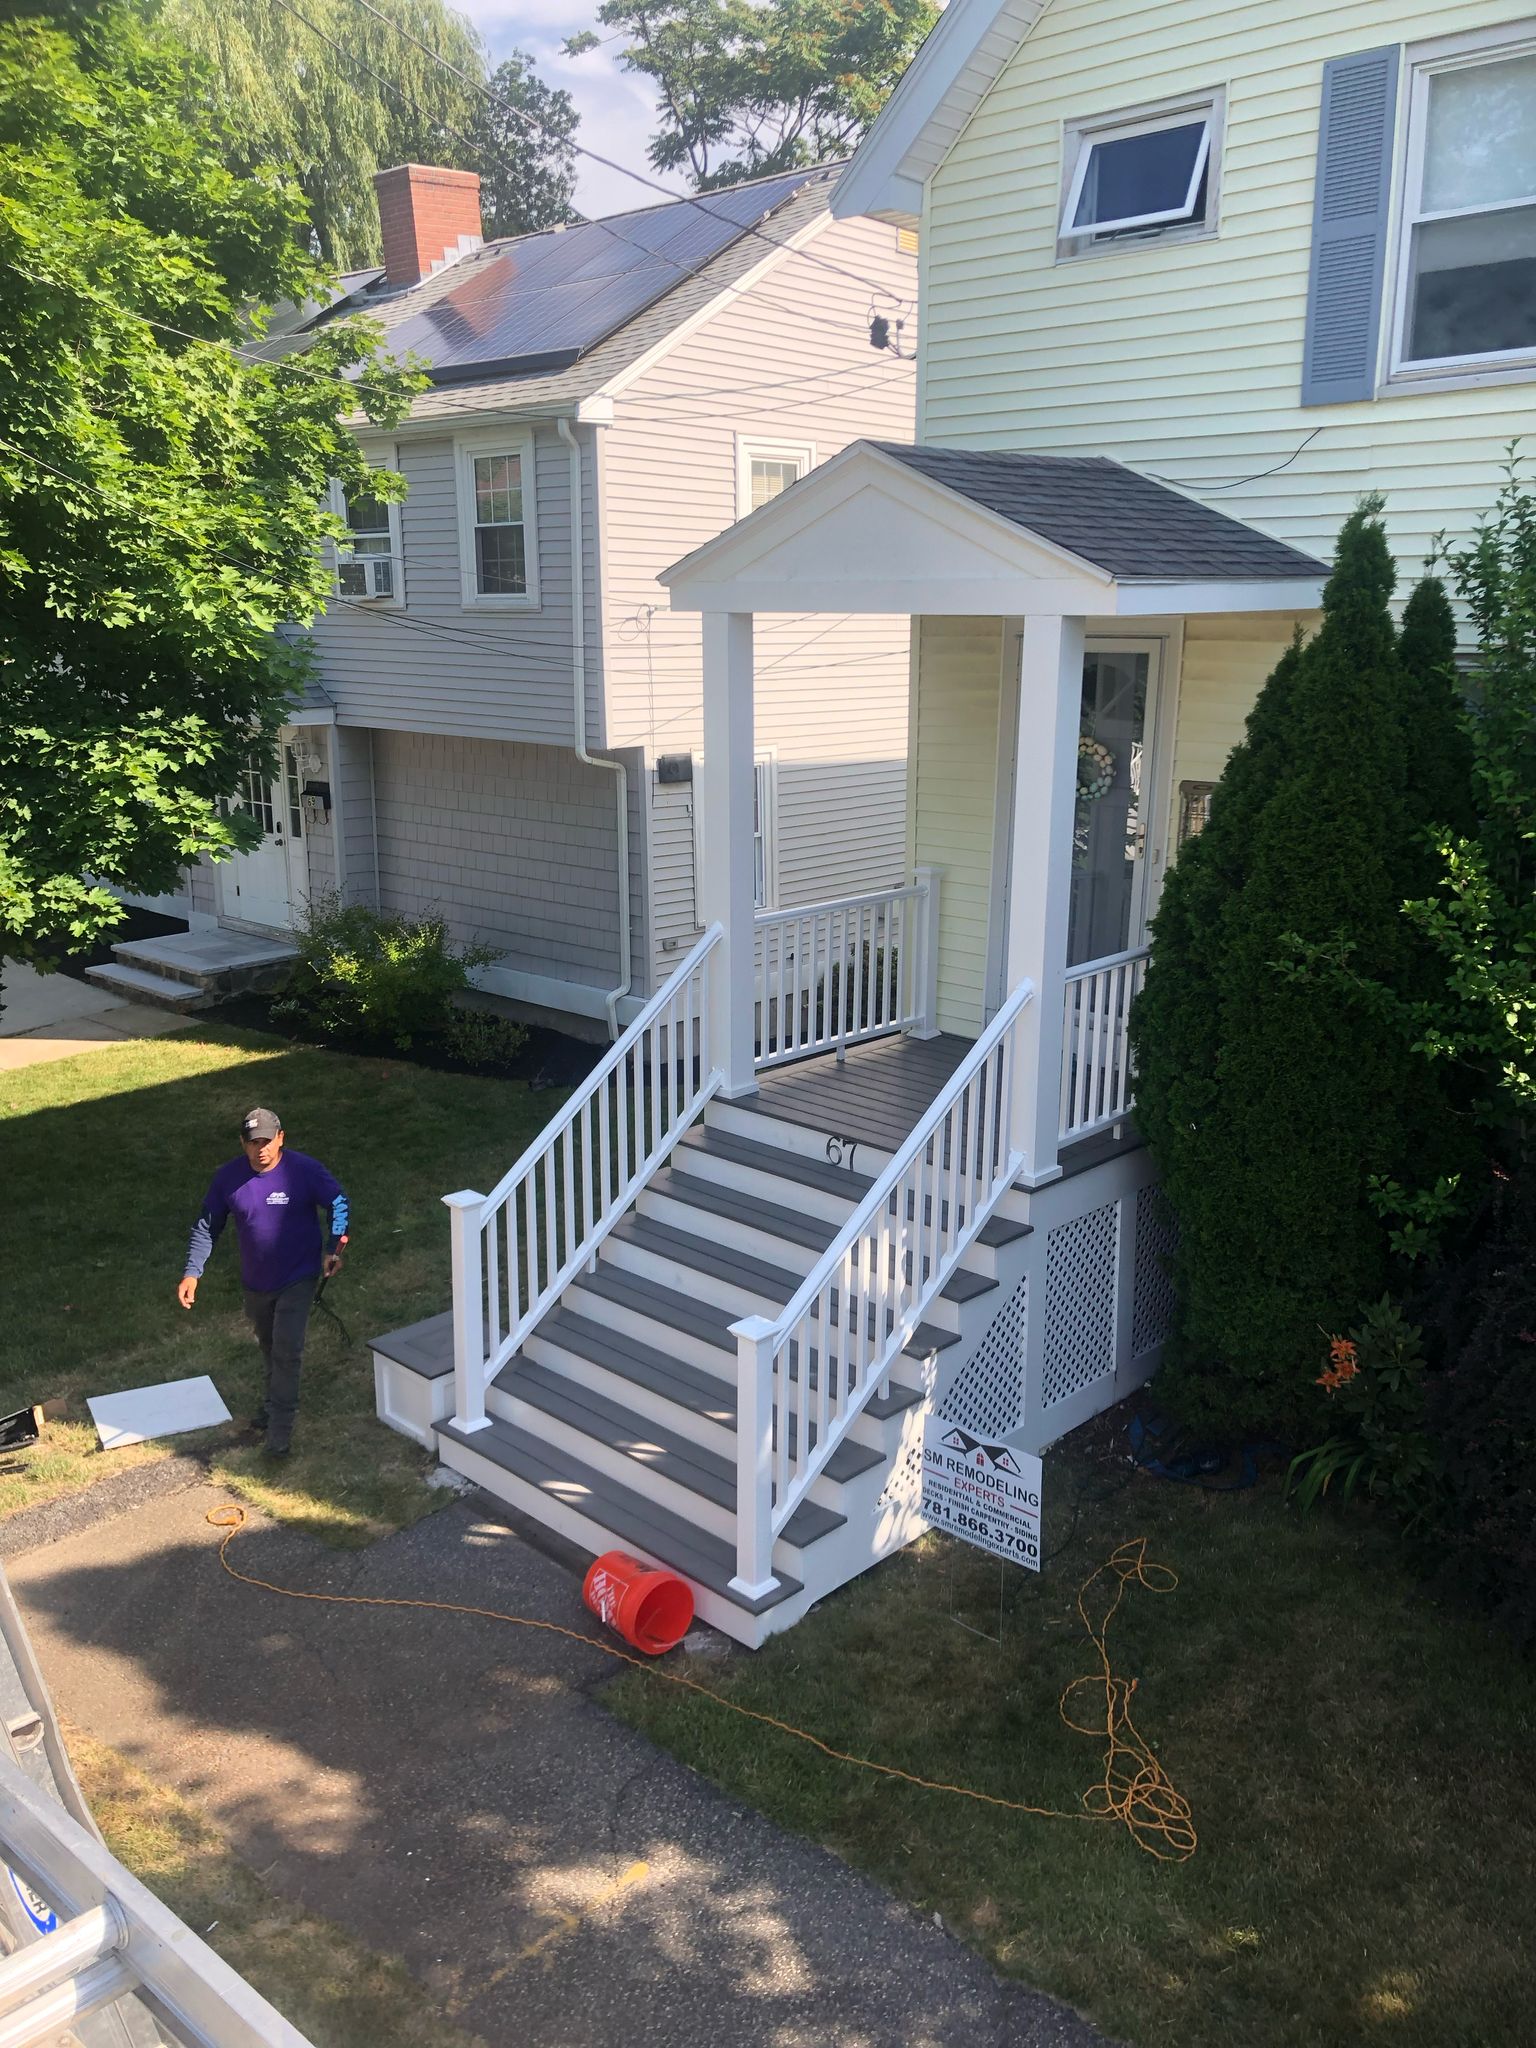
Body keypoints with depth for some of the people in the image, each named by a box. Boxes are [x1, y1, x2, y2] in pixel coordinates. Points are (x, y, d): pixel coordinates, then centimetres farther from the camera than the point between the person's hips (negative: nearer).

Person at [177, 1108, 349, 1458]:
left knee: (287, 1351, -8)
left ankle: (280, 1427, 2)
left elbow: (338, 1203, -7)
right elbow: (206, 1228, -2)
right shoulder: (228, 1178, -12)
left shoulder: (304, 1170, -20)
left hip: (297, 1279, -4)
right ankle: (277, 1400, 46)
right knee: (268, 1347, 23)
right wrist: (192, 1273, -9)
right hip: (255, 1283, 4)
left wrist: (332, 1248, -18)